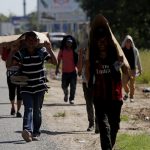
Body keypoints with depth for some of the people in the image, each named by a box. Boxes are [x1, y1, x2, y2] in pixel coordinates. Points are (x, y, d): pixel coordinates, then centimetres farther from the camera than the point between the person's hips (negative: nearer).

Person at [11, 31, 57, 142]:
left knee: (37, 110, 6)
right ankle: (27, 130, -32)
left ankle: (36, 133, 15)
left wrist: (49, 49, -16)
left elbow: (55, 62, -7)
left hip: (39, 87, 1)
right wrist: (11, 52, -11)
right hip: (26, 88, -1)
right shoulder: (21, 53, -2)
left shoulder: (42, 51, 0)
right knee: (28, 108, -16)